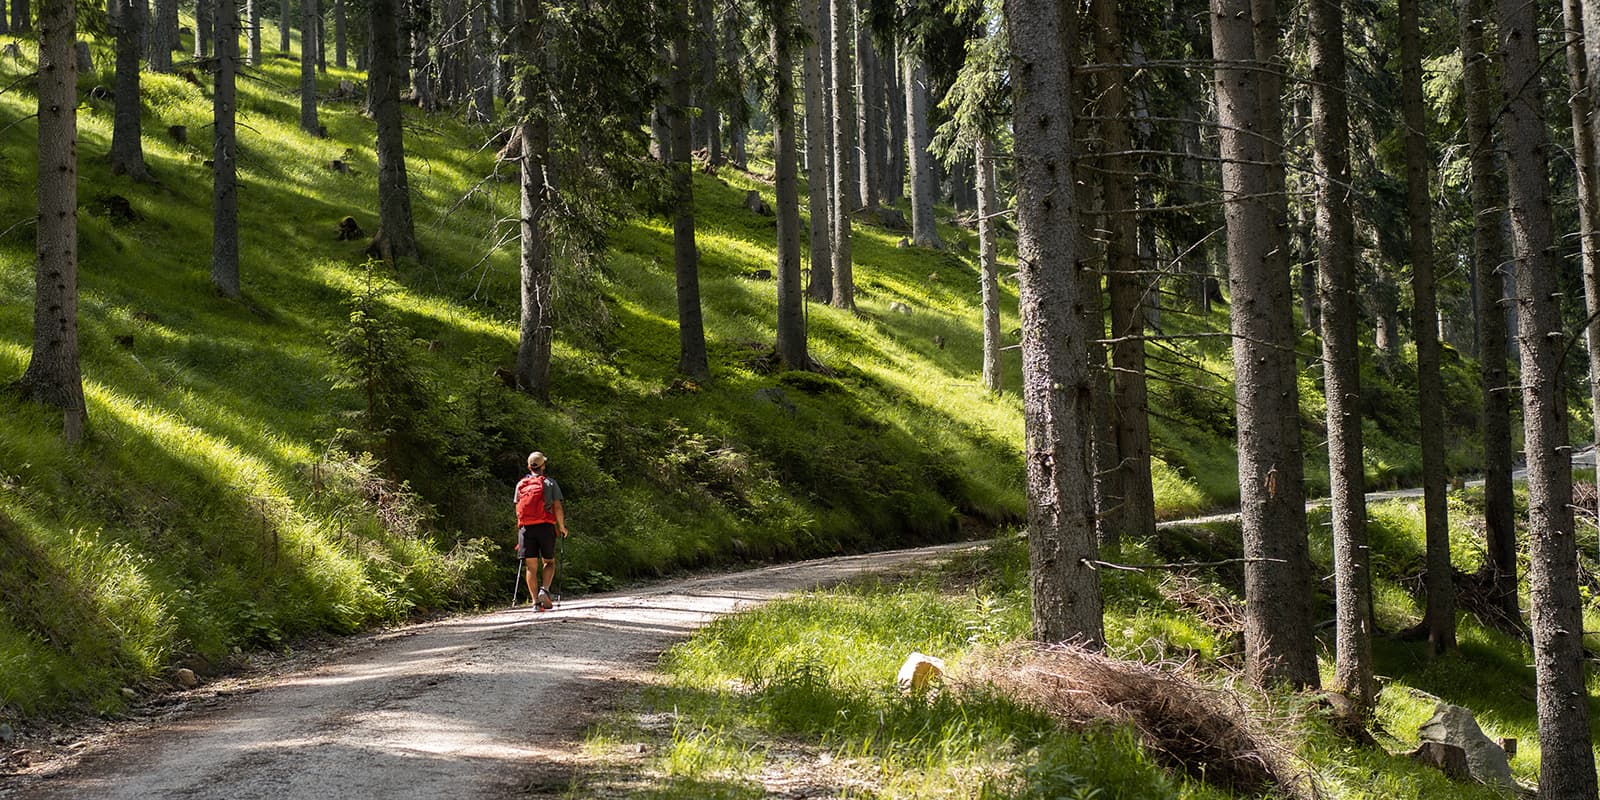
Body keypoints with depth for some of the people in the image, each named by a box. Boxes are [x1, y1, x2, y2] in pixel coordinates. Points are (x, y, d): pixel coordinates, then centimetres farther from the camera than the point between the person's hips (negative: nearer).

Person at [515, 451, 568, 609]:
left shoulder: (521, 484, 10)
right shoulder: (550, 483, 2)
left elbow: (518, 509, 12)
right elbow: (557, 508, -2)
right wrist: (562, 527, 9)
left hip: (526, 528, 2)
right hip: (546, 526, -2)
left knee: (531, 566, 4)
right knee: (549, 562, 12)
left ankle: (535, 601, 0)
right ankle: (544, 590, -11)